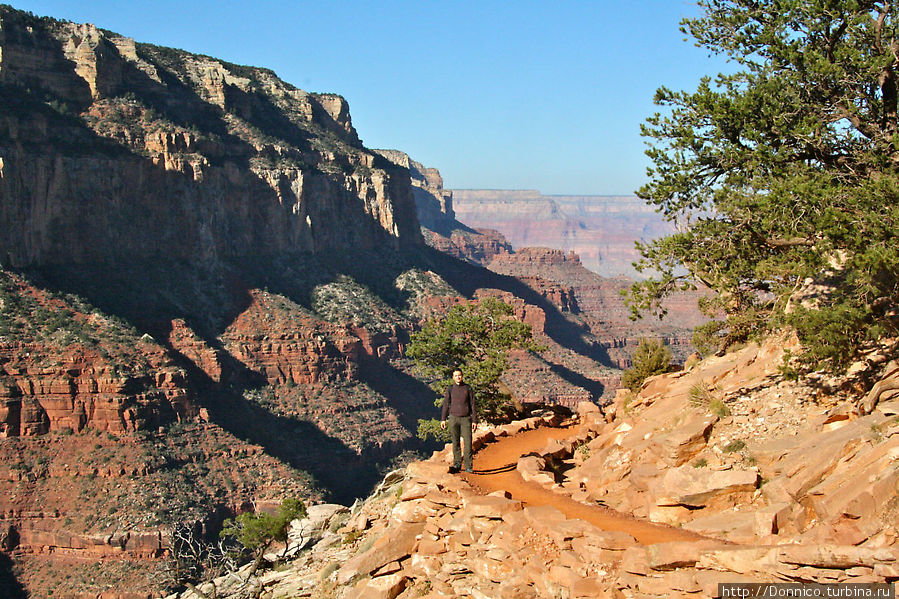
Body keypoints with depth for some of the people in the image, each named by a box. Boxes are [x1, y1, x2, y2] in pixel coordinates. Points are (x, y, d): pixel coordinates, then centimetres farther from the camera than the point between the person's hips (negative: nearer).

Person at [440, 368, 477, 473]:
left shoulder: (468, 389, 4)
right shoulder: (450, 389, 6)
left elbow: (472, 405, 5)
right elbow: (445, 404, 7)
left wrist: (474, 420, 0)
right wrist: (443, 419, 0)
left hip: (466, 418, -1)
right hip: (454, 418, 1)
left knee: (468, 442, -8)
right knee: (455, 442, 3)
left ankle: (468, 466, -5)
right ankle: (457, 463, 15)